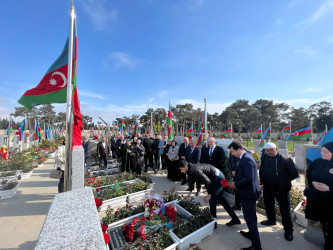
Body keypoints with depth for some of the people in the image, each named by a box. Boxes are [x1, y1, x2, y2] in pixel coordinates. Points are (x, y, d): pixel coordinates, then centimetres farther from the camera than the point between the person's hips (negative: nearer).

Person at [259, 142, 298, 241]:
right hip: (267, 187, 5)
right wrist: (262, 183, 9)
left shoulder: (284, 160, -20)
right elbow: (261, 171, 8)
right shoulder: (264, 158, -5)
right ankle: (271, 220, 49)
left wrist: (285, 181, -4)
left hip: (281, 189, -5)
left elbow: (294, 174, -11)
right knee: (268, 205, 23)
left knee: (285, 210, 7)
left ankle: (288, 231, 30)